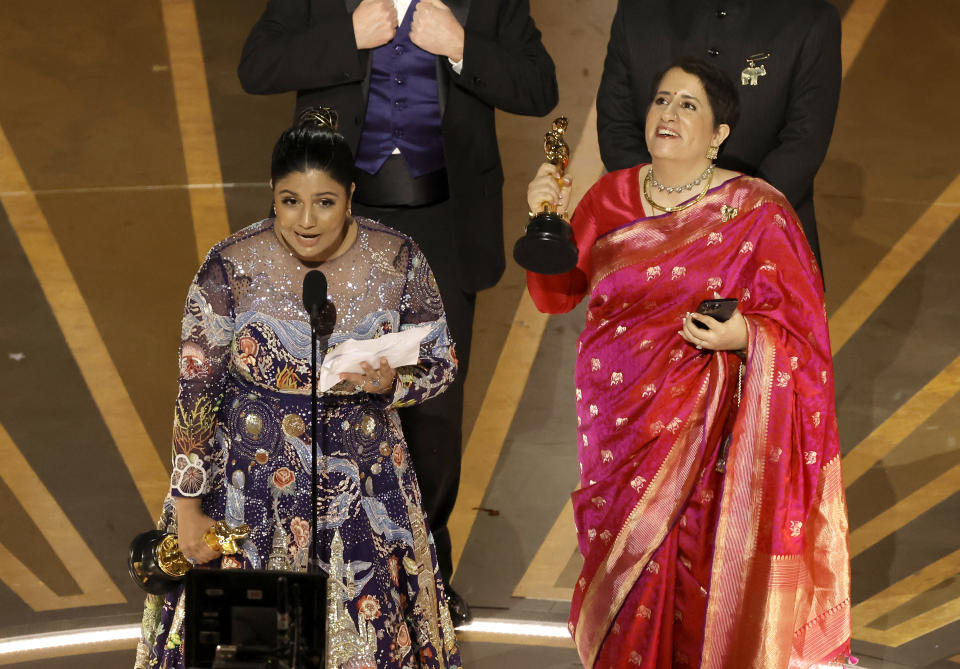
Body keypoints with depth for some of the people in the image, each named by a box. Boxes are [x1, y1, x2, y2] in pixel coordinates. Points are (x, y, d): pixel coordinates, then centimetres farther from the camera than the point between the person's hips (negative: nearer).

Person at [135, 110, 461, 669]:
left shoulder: (399, 260, -9)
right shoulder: (231, 268, -14)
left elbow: (442, 362, 2)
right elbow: (195, 392, -8)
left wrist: (392, 380, -20)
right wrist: (189, 508, -6)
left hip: (363, 492, 2)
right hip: (252, 491, -1)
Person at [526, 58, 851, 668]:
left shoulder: (758, 212, -6)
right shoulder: (612, 196, 5)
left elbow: (799, 326, -5)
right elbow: (554, 294, 4)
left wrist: (743, 335, -24)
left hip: (702, 428, -4)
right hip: (616, 421, 4)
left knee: (692, 565, -3)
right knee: (623, 564, 12)